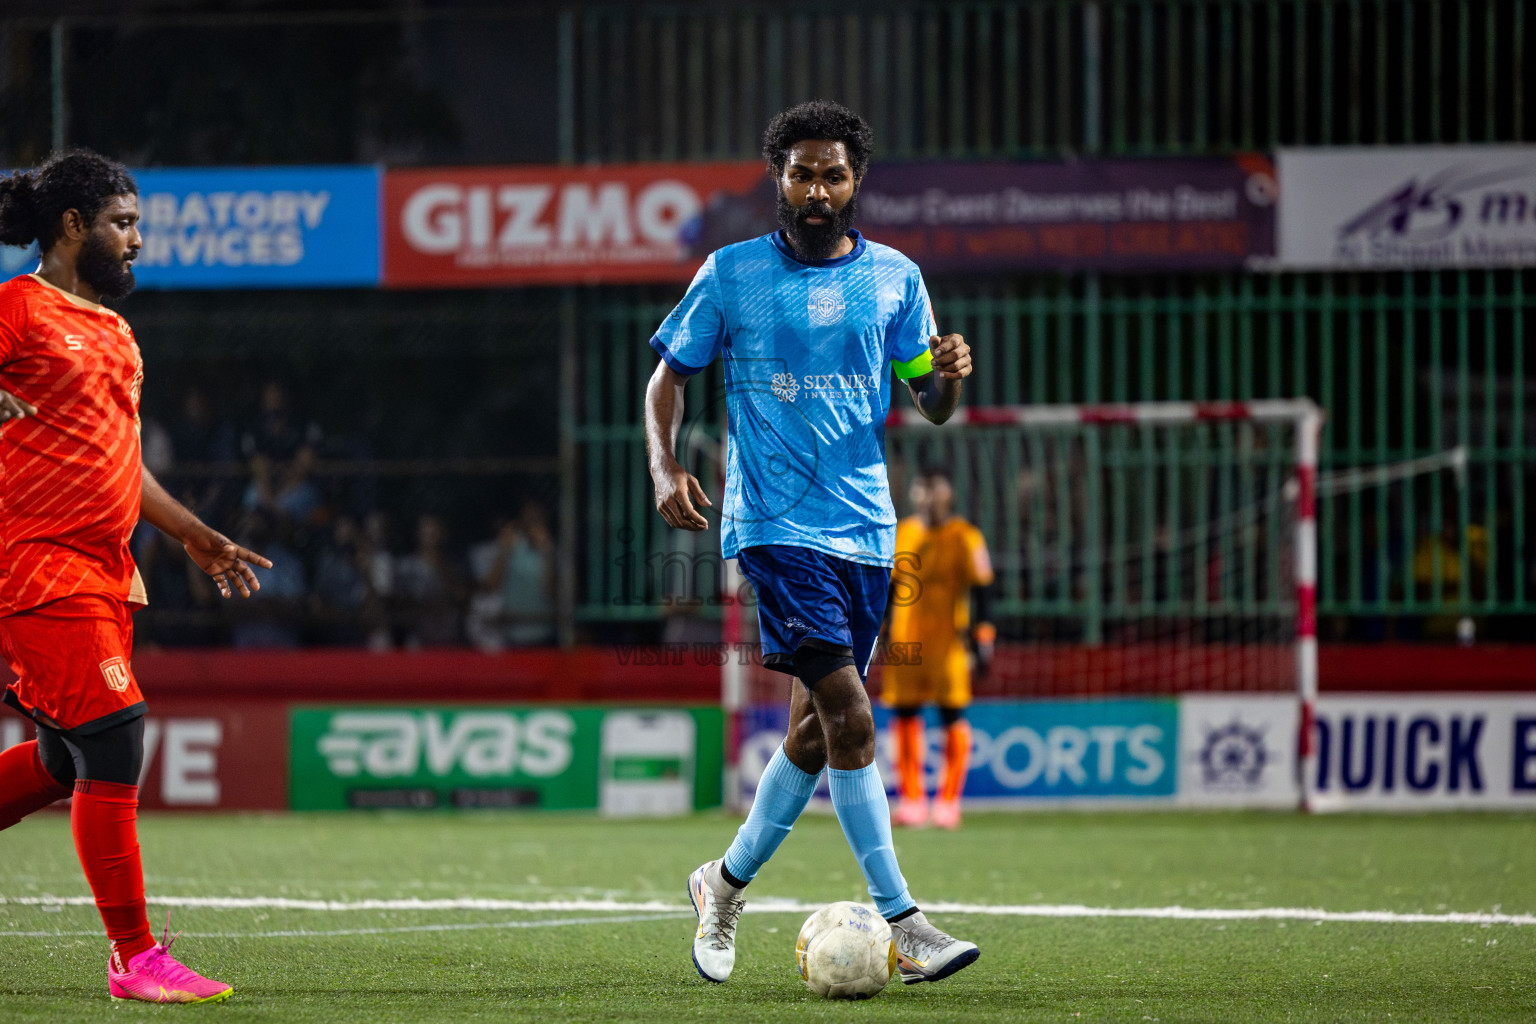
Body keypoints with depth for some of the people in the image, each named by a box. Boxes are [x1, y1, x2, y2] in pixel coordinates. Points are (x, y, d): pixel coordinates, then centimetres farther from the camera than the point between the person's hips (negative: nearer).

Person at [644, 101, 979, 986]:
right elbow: (670, 374, 9)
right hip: (776, 524, -5)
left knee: (819, 727, 9)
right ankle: (903, 927, -18)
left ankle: (727, 882, 31)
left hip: (865, 527, 5)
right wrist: (665, 467, -7)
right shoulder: (732, 274, 1)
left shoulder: (895, 278, 9)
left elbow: (931, 406, 10)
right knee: (850, 717, -16)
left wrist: (948, 374, -14)